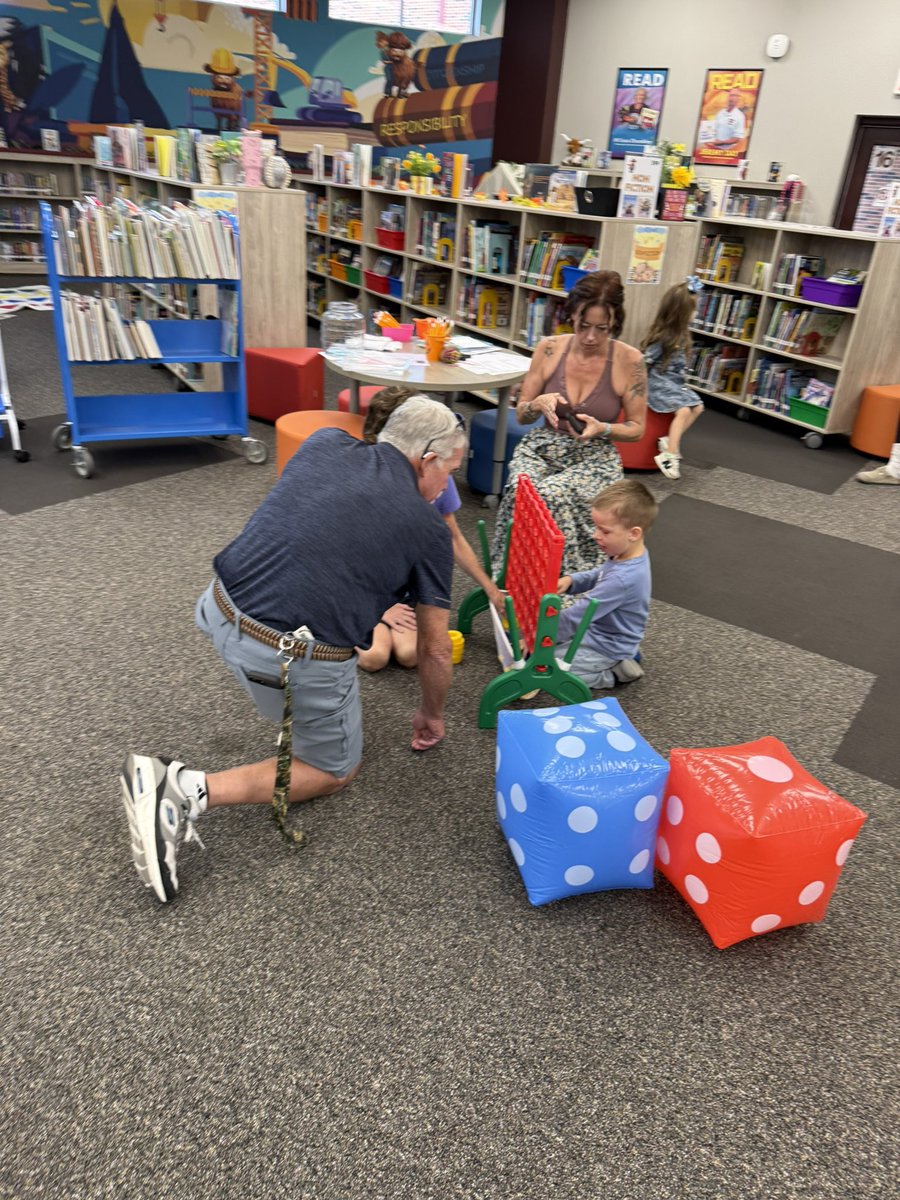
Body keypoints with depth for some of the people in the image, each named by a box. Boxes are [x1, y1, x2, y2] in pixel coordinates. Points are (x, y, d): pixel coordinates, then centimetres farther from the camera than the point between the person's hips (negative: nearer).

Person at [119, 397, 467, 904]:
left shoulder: (325, 442, 8)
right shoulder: (429, 530, -1)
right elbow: (434, 650, 8)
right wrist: (432, 716, 28)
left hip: (219, 614, 7)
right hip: (292, 661, -6)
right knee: (335, 770, 19)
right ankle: (192, 791, -2)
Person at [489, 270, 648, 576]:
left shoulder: (629, 361, -8)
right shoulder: (549, 348, -2)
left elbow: (636, 428, 1)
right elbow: (520, 415, 6)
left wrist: (601, 429, -19)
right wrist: (538, 404, -17)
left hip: (595, 458, -2)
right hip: (542, 447, 2)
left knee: (552, 497, -33)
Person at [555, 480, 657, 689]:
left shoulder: (622, 579, -37)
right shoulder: (632, 554, -9)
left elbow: (577, 616, -32)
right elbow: (598, 576, 11)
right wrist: (571, 581, -8)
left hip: (606, 646, -9)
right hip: (598, 629, 9)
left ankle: (613, 673, 0)